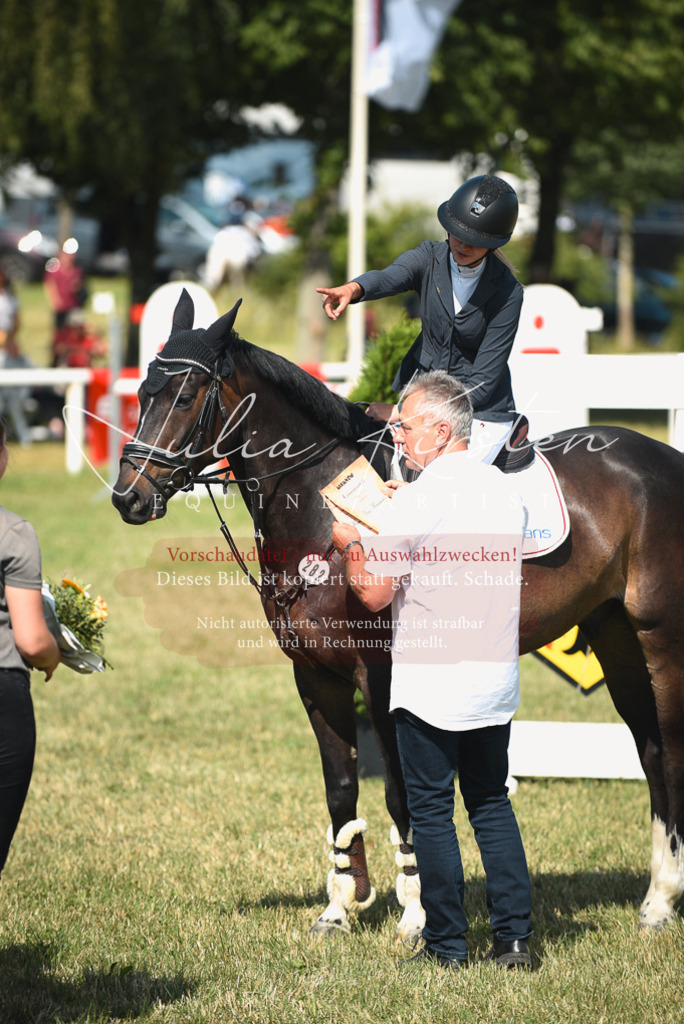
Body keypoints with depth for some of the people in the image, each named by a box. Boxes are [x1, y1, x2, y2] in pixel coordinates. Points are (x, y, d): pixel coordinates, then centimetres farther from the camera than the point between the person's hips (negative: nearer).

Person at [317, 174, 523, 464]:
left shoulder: (507, 293, -18)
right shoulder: (429, 258, -9)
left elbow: (482, 382, -18)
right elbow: (388, 278, -32)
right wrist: (352, 289, -58)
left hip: (483, 411, -4)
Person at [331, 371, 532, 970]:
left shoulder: (418, 501, -16)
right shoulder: (507, 492, 5)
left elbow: (375, 594, -16)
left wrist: (351, 544, 2)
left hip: (430, 684, -6)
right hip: (497, 681, 6)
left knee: (431, 812, 4)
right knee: (492, 804, 16)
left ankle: (447, 946, 7)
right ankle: (515, 938, 12)